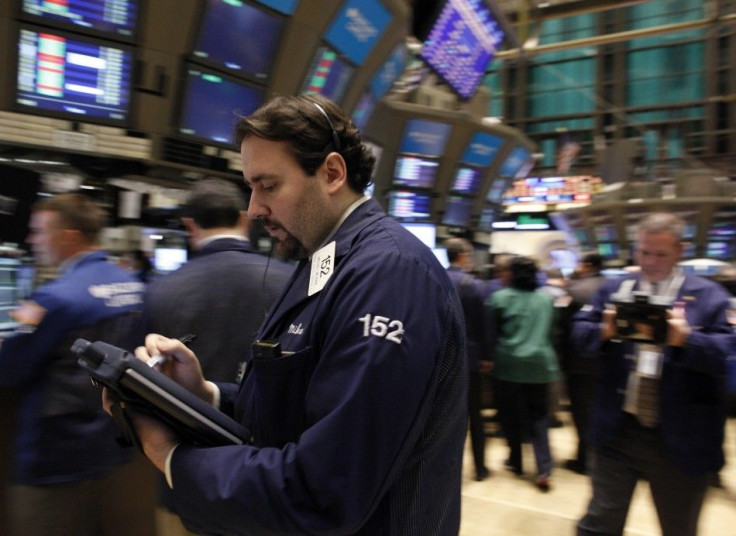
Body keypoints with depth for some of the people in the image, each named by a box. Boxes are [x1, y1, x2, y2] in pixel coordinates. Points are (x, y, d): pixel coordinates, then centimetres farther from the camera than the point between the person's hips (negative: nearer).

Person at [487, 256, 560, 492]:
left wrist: (489, 357, 13)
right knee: (539, 415, 7)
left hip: (509, 363, -3)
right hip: (539, 363, 3)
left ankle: (516, 461, 24)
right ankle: (544, 470, -2)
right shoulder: (546, 299, 5)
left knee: (512, 414, 11)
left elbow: (492, 333, -1)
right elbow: (551, 332, 15)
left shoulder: (499, 297, -5)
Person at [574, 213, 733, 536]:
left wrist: (684, 340, -29)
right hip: (618, 431, 1)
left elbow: (726, 354, -12)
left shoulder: (709, 296, -2)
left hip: (681, 440, -1)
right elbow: (580, 330, 2)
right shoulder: (613, 289, 7)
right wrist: (605, 331, -19)